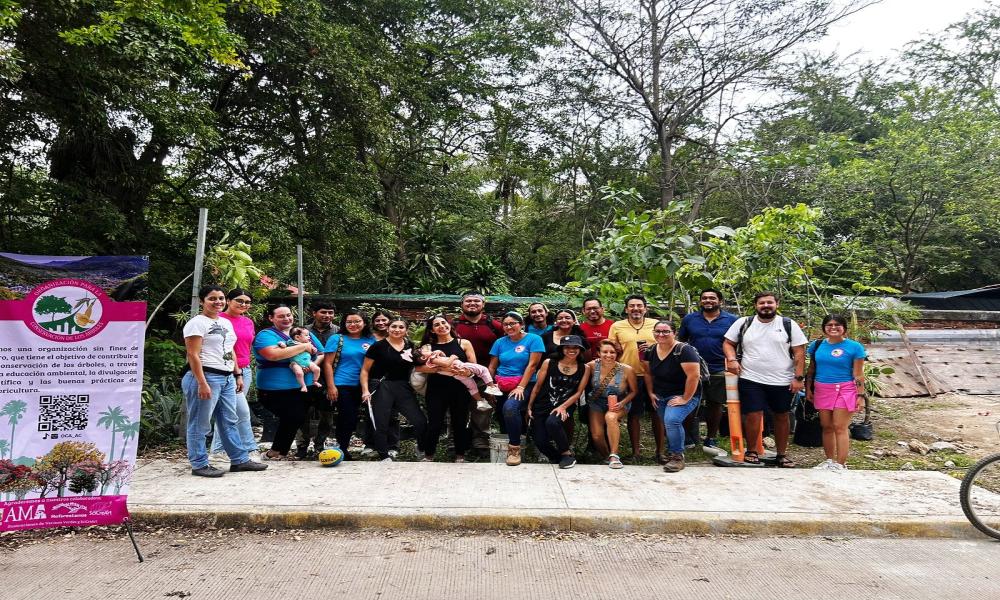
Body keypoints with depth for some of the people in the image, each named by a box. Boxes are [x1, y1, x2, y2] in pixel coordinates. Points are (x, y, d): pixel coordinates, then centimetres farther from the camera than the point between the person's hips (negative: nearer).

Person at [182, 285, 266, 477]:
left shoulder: (226, 323, 18)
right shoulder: (197, 323, -7)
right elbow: (193, 355, -14)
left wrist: (238, 375, 16)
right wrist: (202, 383, -20)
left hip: (227, 378, 8)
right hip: (206, 376, -8)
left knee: (230, 421, 11)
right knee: (200, 424, 0)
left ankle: (240, 460, 17)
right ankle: (199, 464, 9)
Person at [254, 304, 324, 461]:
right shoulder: (266, 335, -5)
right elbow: (273, 354, -25)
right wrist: (303, 347, -18)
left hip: (303, 389, 6)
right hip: (277, 390, -6)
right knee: (294, 417, -14)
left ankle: (281, 452, 30)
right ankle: (275, 452, 5)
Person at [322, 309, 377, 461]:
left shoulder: (371, 340, 6)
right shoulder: (337, 338, -3)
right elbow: (327, 363, -6)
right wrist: (331, 386, -12)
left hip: (360, 386, 4)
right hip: (341, 385, -4)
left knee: (350, 419, 13)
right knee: (349, 419, -7)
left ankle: (342, 448, 29)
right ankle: (342, 453, 8)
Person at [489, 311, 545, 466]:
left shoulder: (533, 339, 1)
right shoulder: (500, 342, 13)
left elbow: (532, 365, -7)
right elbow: (492, 367, 14)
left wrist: (521, 387, -15)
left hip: (524, 385, -5)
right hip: (501, 385, 6)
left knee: (510, 407, -33)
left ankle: (515, 447, -17)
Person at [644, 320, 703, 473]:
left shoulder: (683, 350, -21)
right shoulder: (651, 351, 2)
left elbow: (694, 376, -25)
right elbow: (649, 373, 15)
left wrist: (685, 399, -21)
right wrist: (651, 393, 7)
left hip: (683, 395, -7)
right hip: (660, 396, 7)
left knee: (671, 420, -25)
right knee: (667, 424, 7)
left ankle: (677, 456, -9)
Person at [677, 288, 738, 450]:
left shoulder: (732, 320, 1)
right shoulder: (689, 319, 5)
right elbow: (680, 342, 10)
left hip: (719, 371, 0)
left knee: (715, 406, 11)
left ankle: (711, 439, 25)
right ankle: (689, 439, 15)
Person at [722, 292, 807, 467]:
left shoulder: (789, 325, 2)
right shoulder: (743, 323, 3)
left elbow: (799, 352, 0)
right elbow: (728, 343, 8)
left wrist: (799, 377, -7)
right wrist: (731, 359, -11)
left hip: (782, 382, 1)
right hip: (751, 380, -1)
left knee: (781, 417, 12)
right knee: (753, 416, -5)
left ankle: (782, 454, 25)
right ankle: (751, 451, 13)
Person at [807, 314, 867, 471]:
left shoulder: (854, 347, -3)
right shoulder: (817, 345, 7)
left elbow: (858, 375, -4)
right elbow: (811, 370, 14)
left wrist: (860, 395, -8)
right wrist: (808, 390, 10)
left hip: (844, 390, -4)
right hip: (822, 390, 4)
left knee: (840, 428, -4)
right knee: (826, 427, 11)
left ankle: (840, 464, 2)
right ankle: (829, 460, 22)